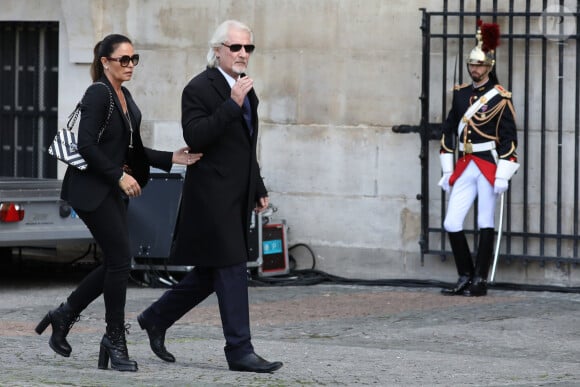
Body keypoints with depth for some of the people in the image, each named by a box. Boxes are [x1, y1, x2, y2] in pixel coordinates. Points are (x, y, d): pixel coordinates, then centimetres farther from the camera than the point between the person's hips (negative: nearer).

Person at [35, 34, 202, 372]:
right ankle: (115, 339, 2)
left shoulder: (124, 97, 14)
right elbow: (86, 145, -21)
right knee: (121, 259, -9)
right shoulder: (98, 94, -13)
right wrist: (120, 175, -20)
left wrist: (171, 158, 7)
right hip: (91, 188, -9)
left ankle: (65, 315, 21)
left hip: (113, 190, 9)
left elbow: (130, 150, 17)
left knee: (116, 263, 7)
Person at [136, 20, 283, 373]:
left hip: (238, 196, 9)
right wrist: (232, 104, -25)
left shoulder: (245, 90, 16)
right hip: (213, 194, -9)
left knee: (210, 272, 13)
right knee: (231, 271, -8)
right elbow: (195, 138, -22)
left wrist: (259, 189, 25)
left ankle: (156, 318, 28)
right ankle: (240, 351, -5)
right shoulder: (199, 88, -10)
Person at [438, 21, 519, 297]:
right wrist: (447, 171, 10)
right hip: (465, 167, 5)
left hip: (489, 166, -5)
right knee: (451, 224, -2)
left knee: (485, 225, 1)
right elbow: (448, 132, 15)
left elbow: (509, 138, -8)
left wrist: (503, 176, -14)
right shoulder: (460, 94, 11)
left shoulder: (500, 98, -5)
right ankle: (465, 277, 11)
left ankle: (480, 282, 6)